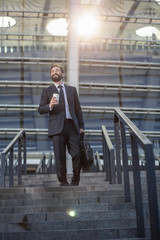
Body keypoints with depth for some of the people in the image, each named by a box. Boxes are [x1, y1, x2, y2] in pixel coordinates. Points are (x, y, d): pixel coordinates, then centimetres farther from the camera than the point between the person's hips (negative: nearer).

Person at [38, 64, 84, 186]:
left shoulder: (72, 89, 20)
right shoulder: (47, 91, 13)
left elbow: (78, 109, 18)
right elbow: (40, 110, 5)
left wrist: (81, 126, 10)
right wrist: (50, 106, -16)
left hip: (72, 126, 2)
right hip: (57, 127, -1)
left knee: (77, 154, -5)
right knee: (60, 157, -3)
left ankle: (75, 182, 10)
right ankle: (63, 182, 9)